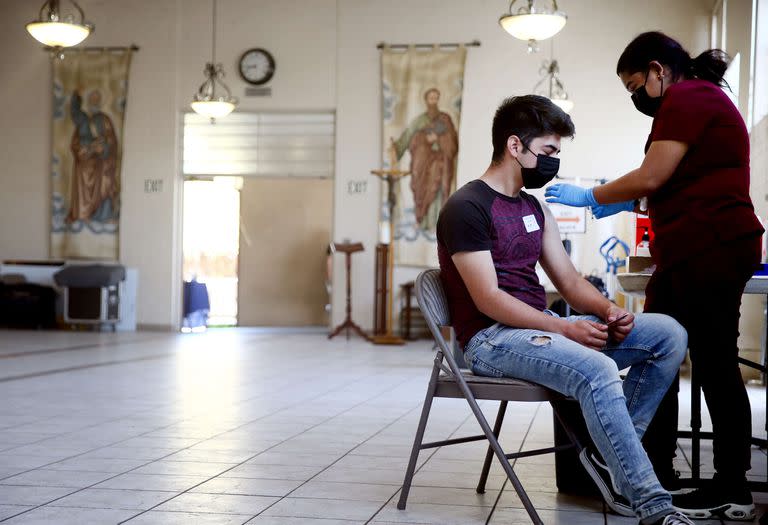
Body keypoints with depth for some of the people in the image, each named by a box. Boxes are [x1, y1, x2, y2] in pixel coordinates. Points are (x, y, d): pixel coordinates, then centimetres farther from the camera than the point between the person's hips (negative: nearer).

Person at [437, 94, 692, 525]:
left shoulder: (535, 208, 18)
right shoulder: (466, 208, -9)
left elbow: (569, 279, 15)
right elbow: (488, 300, -17)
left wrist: (607, 310, -7)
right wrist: (566, 329, -23)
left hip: (541, 327, 9)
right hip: (491, 338, -9)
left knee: (668, 334, -5)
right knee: (597, 371, -35)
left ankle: (612, 457, -9)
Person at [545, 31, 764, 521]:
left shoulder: (685, 99, -10)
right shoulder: (700, 98, 23)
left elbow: (651, 176, -14)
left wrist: (590, 197, -2)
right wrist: (631, 203, 19)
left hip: (711, 250, -11)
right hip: (691, 254, 11)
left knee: (715, 365, -5)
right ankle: (656, 473, 18)